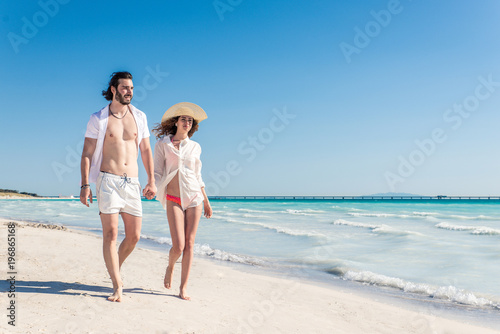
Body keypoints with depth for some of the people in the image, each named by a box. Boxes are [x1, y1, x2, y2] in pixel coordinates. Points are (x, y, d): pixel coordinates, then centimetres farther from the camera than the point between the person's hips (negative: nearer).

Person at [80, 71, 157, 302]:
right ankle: (117, 285, 1)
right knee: (110, 234, -8)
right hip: (108, 180, -3)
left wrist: (151, 181, 8)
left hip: (132, 183, 4)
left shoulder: (139, 117, 12)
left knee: (134, 236, 5)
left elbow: (146, 150, 15)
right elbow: (87, 154, 1)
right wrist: (85, 185, -9)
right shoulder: (98, 119, 2)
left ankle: (115, 269, 30)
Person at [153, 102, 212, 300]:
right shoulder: (163, 144, 2)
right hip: (174, 200, -2)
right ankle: (170, 267, 27)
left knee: (189, 244, 0)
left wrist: (206, 201, 15)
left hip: (194, 197, 3)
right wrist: (158, 191, -18)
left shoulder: (195, 147, 10)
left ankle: (183, 288, 10)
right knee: (179, 246, -8)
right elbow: (157, 172, 1)